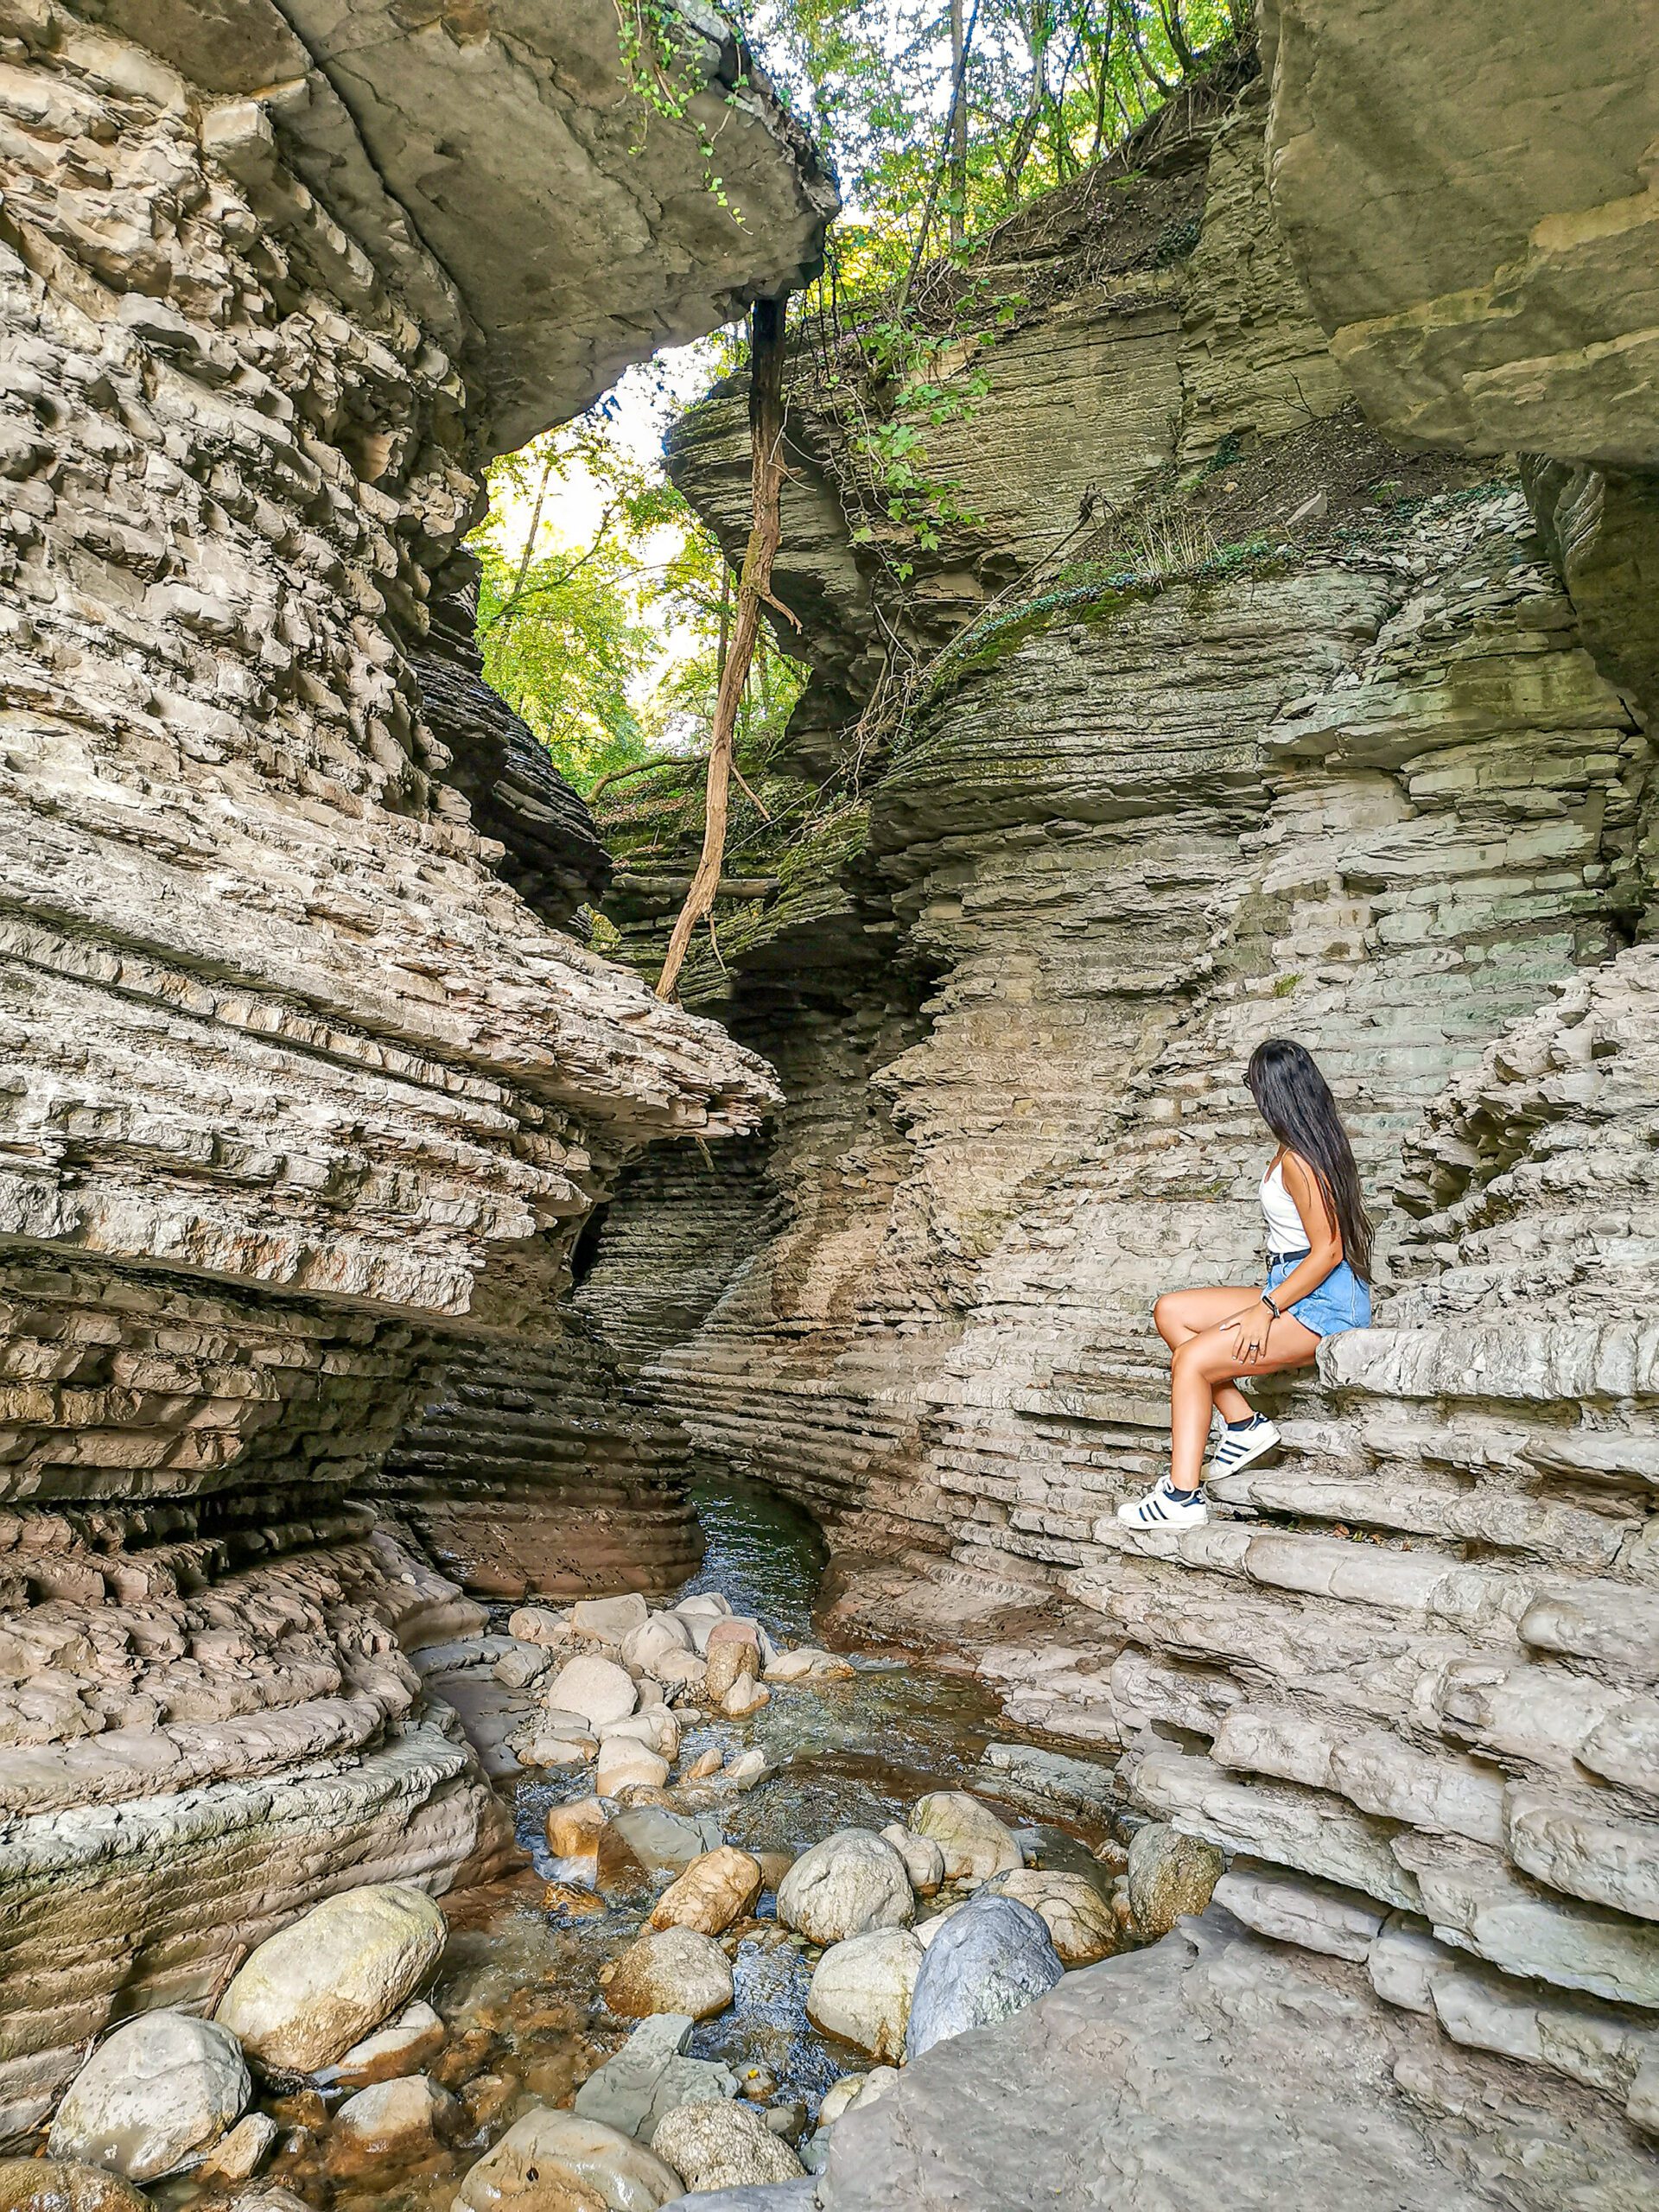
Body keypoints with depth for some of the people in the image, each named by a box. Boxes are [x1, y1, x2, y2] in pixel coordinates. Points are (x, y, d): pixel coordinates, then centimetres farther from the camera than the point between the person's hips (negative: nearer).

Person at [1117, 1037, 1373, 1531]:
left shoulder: (1296, 1159, -18)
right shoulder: (1313, 1142, 12)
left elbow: (1328, 1250, -21)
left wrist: (1266, 1309, -20)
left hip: (1322, 1304, -10)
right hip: (1296, 1292, 10)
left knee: (1190, 1359, -18)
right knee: (1170, 1311, 5)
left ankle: (1181, 1498, -14)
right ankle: (1245, 1425, 2)